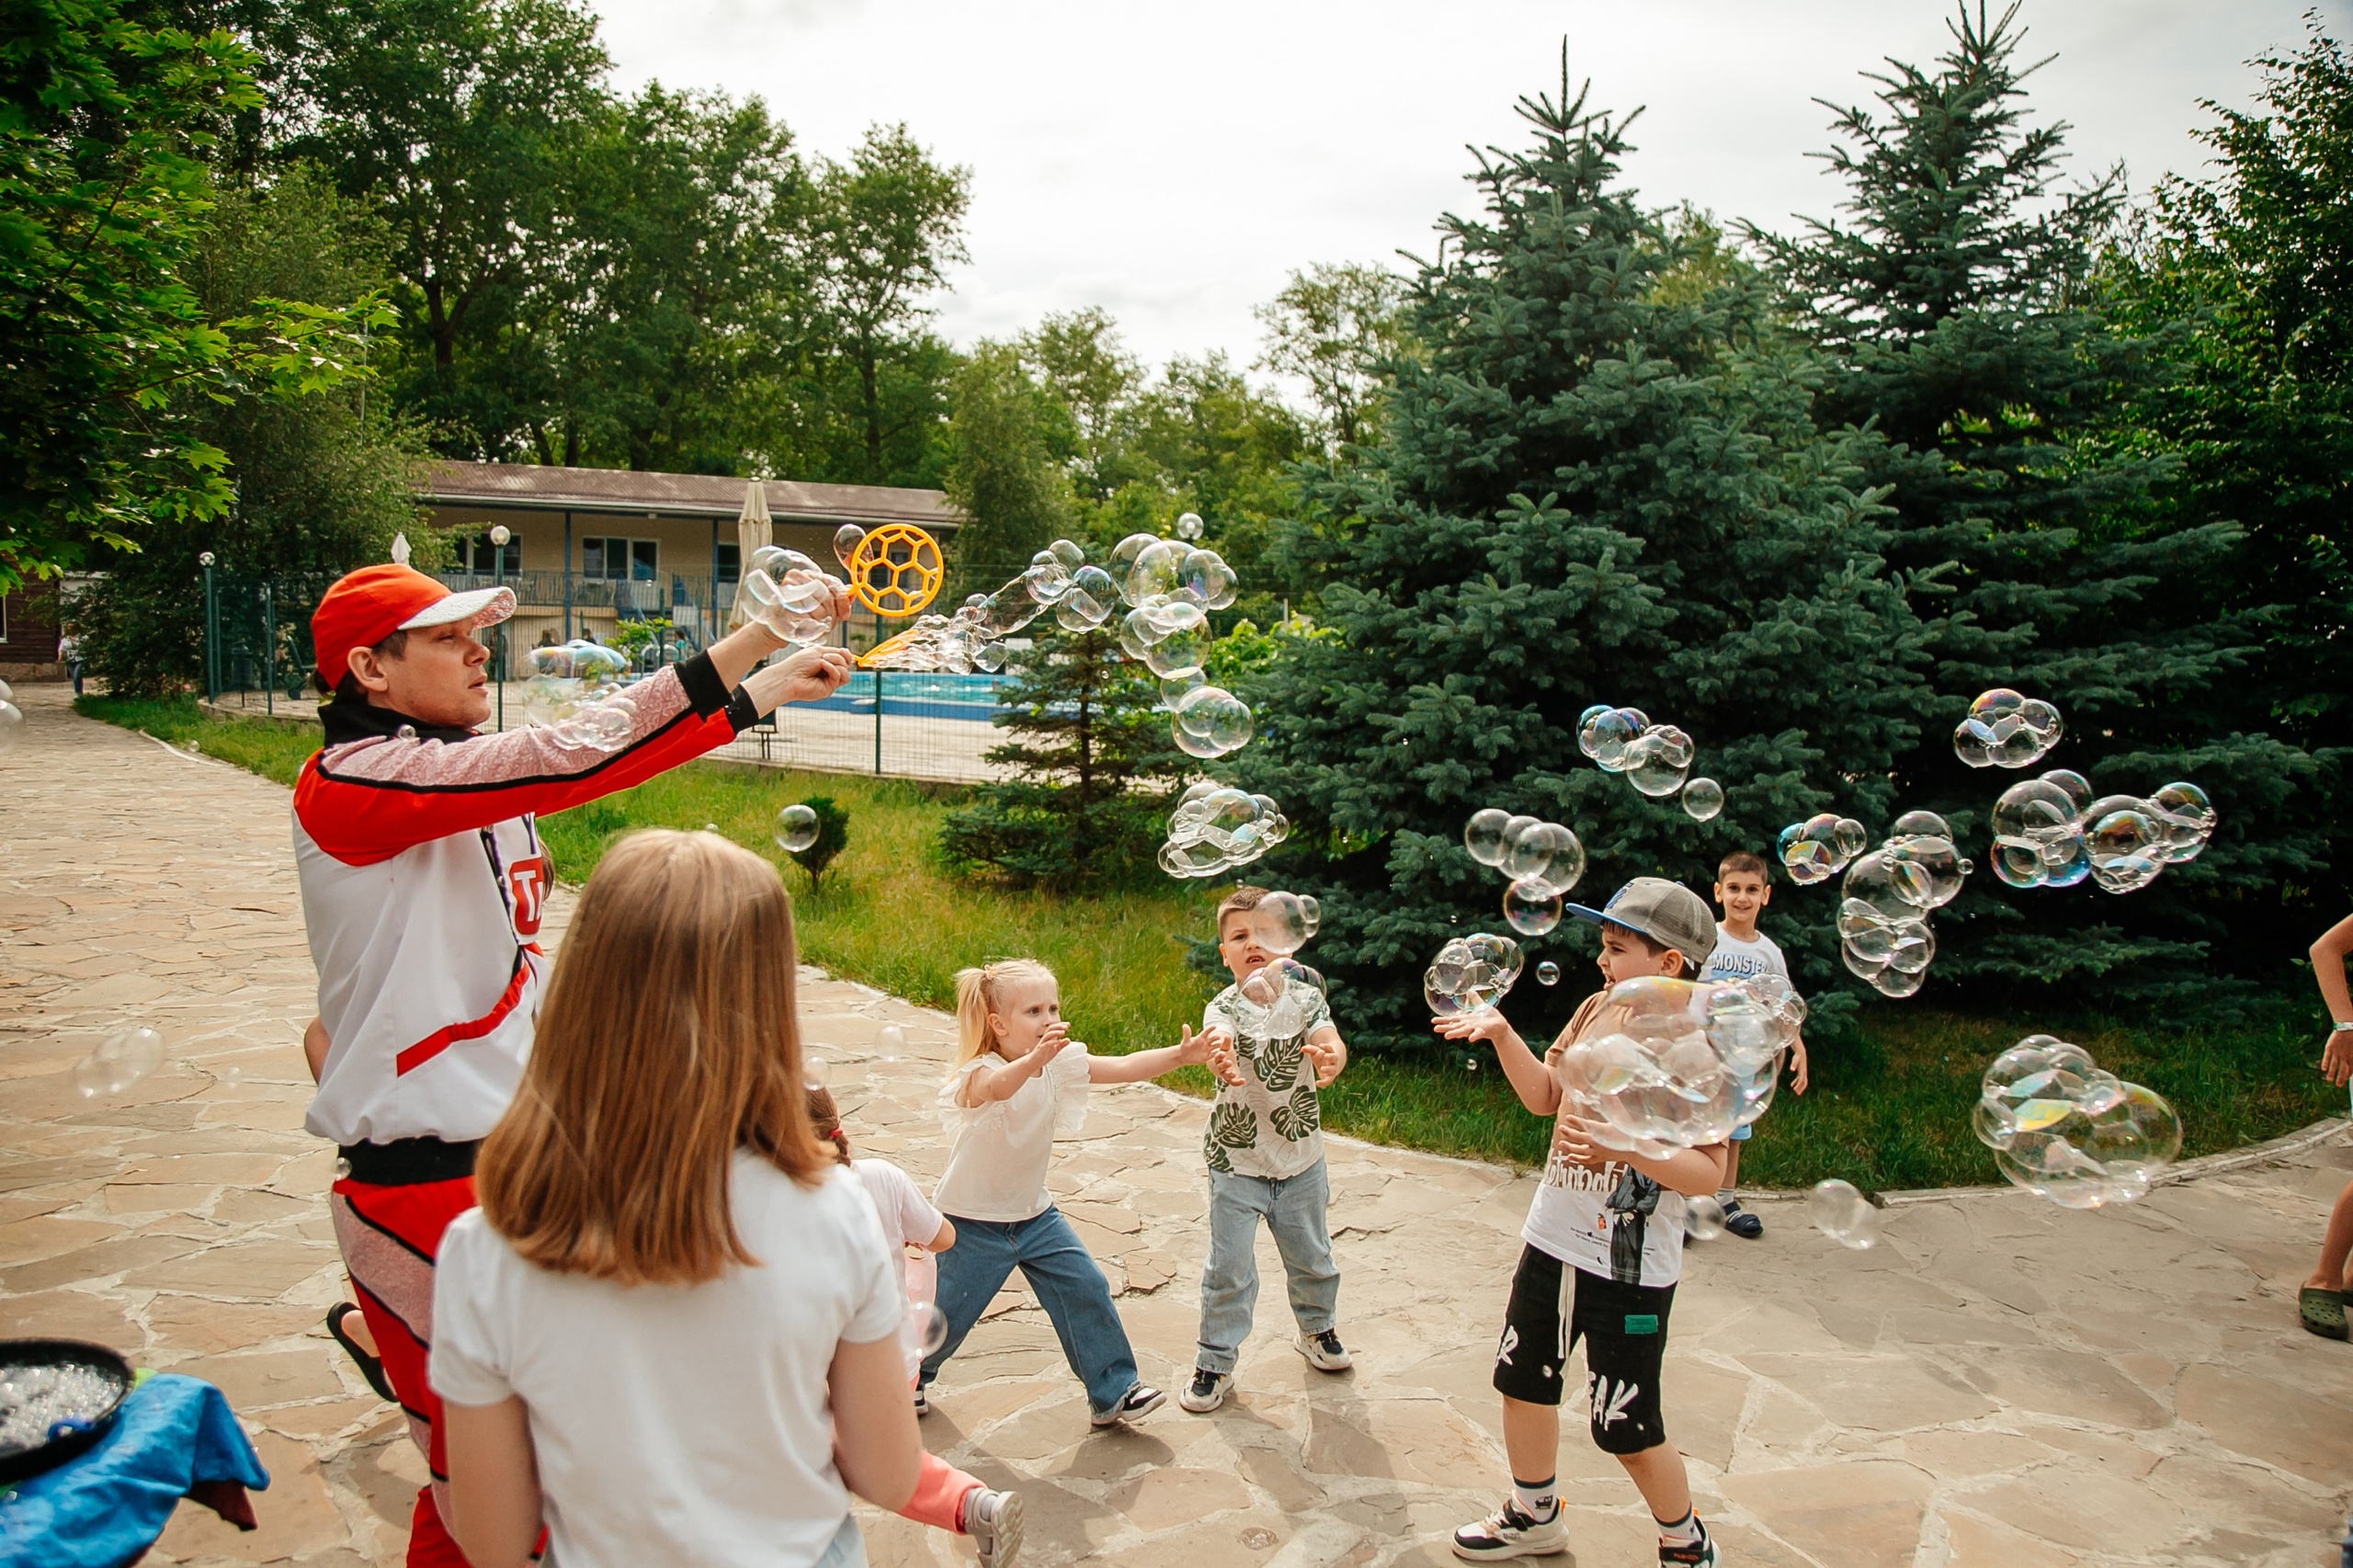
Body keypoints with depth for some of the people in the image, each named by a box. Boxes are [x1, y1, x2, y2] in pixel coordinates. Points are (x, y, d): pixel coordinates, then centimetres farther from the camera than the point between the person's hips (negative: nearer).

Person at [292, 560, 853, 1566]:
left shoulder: (480, 771, 12)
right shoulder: (350, 781, -14)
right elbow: (569, 754, -26)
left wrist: (769, 629, -5)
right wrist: (756, 693, -25)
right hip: (428, 1182, -8)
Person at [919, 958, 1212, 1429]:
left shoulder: (1061, 1063, -8)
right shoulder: (979, 1074, -27)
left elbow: (1125, 1067, -14)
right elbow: (1000, 1086, -52)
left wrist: (1179, 1054, -32)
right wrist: (1036, 1057, -73)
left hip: (1033, 1213, 5)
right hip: (973, 1222, -5)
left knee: (1086, 1289, -1)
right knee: (950, 1312, 7)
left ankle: (1113, 1392, 13)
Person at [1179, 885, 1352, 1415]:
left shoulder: (1304, 997, -7)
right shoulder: (1223, 1008, -14)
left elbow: (1331, 1041, -24)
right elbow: (1219, 1043, -35)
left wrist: (1330, 1058, -49)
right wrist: (1221, 1060, -61)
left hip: (1301, 1157, 2)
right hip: (1237, 1159, -2)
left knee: (1311, 1256, 19)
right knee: (1229, 1268, 2)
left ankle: (1317, 1328, 45)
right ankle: (1216, 1361, 19)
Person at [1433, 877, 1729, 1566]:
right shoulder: (1598, 1009, 1)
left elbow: (1708, 1173, -18)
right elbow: (1545, 1096, 10)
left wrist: (1625, 1145, -33)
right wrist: (1501, 1033, -3)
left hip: (1630, 1268, -7)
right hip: (1553, 1240, 7)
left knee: (1625, 1430, 5)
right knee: (1521, 1385, 19)